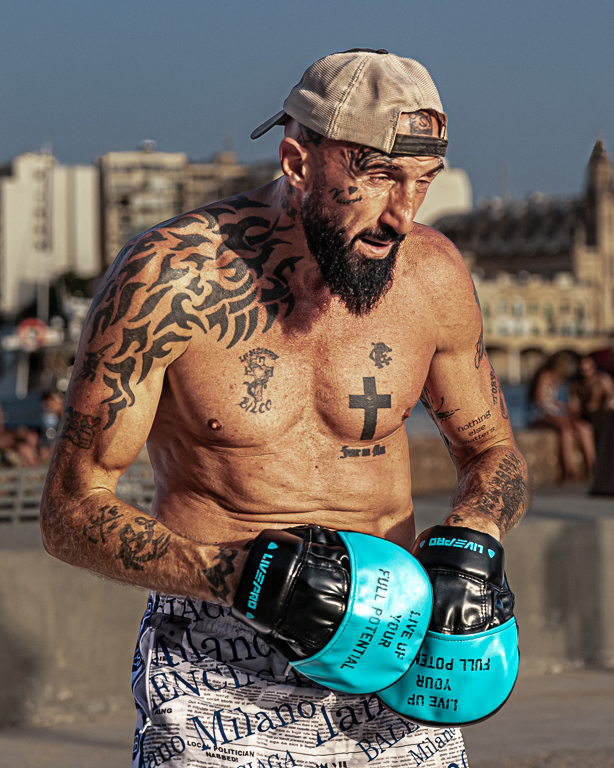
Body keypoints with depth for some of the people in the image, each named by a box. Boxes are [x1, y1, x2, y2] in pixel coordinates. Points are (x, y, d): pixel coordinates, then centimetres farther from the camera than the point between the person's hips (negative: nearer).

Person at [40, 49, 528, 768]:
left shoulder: (431, 274, -3)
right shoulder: (167, 276, -15)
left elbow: (492, 452, 14)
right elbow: (71, 508, -12)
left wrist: (469, 540, -9)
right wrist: (241, 575, -25)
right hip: (218, 670, -3)